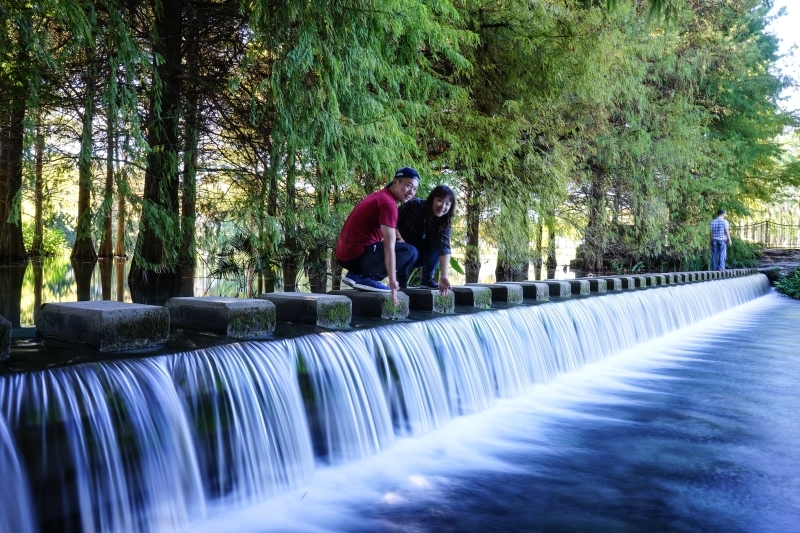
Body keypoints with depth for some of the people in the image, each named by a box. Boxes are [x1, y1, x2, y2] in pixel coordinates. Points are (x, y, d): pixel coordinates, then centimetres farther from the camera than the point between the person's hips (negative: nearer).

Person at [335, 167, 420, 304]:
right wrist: (392, 282, -25)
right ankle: (365, 278, -12)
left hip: (345, 254, 10)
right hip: (357, 255, -10)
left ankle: (356, 274, 10)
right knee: (410, 251, -8)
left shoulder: (380, 196, 16)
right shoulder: (388, 203, -15)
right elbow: (389, 247, -23)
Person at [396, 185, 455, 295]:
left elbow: (444, 247, -32)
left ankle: (427, 278, -8)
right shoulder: (415, 205, -24)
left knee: (438, 244, -26)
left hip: (420, 256, 3)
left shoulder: (445, 222, -18)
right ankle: (402, 275, -5)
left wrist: (444, 276, -44)